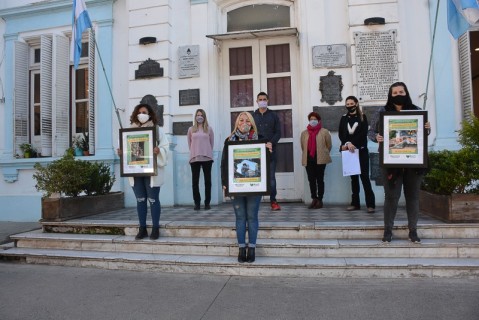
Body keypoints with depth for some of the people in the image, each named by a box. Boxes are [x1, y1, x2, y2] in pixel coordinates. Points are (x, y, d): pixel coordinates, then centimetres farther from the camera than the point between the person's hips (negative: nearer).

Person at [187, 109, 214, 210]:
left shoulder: (209, 129, 6)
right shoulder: (191, 129, 8)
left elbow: (212, 143, 10)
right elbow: (189, 143, 13)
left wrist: (207, 151, 9)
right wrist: (194, 151, 10)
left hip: (207, 157, 0)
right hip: (194, 158, 1)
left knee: (207, 180, 2)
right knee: (195, 181, 1)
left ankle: (207, 203, 9)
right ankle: (197, 203, 10)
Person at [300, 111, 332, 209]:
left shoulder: (324, 132, 1)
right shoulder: (304, 133, 11)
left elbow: (329, 145, 5)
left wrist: (323, 154, 9)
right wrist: (307, 154, 14)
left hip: (320, 159, -3)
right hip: (308, 159, 3)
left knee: (319, 180, 2)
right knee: (311, 180, 3)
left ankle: (320, 200, 9)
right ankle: (314, 199, 13)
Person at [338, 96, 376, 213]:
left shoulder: (362, 117, 3)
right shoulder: (344, 118, 10)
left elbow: (363, 133, -7)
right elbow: (341, 134, 2)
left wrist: (352, 144, -15)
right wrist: (347, 144, -15)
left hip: (361, 150, -3)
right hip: (349, 151, 3)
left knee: (364, 176, -8)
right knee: (353, 177, 6)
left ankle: (370, 204, -7)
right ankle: (355, 203, 11)